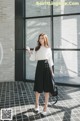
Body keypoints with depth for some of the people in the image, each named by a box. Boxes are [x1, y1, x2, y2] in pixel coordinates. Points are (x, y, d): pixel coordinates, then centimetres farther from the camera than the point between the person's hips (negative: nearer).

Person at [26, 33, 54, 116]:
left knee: (47, 88, 1)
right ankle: (37, 104, 28)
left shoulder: (48, 49, 6)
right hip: (39, 67, 1)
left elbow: (50, 61, 6)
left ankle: (45, 106, 12)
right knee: (38, 87, 5)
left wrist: (52, 71, 3)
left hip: (46, 67, -1)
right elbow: (32, 59, 3)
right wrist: (29, 51, -7)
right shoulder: (36, 48, 9)